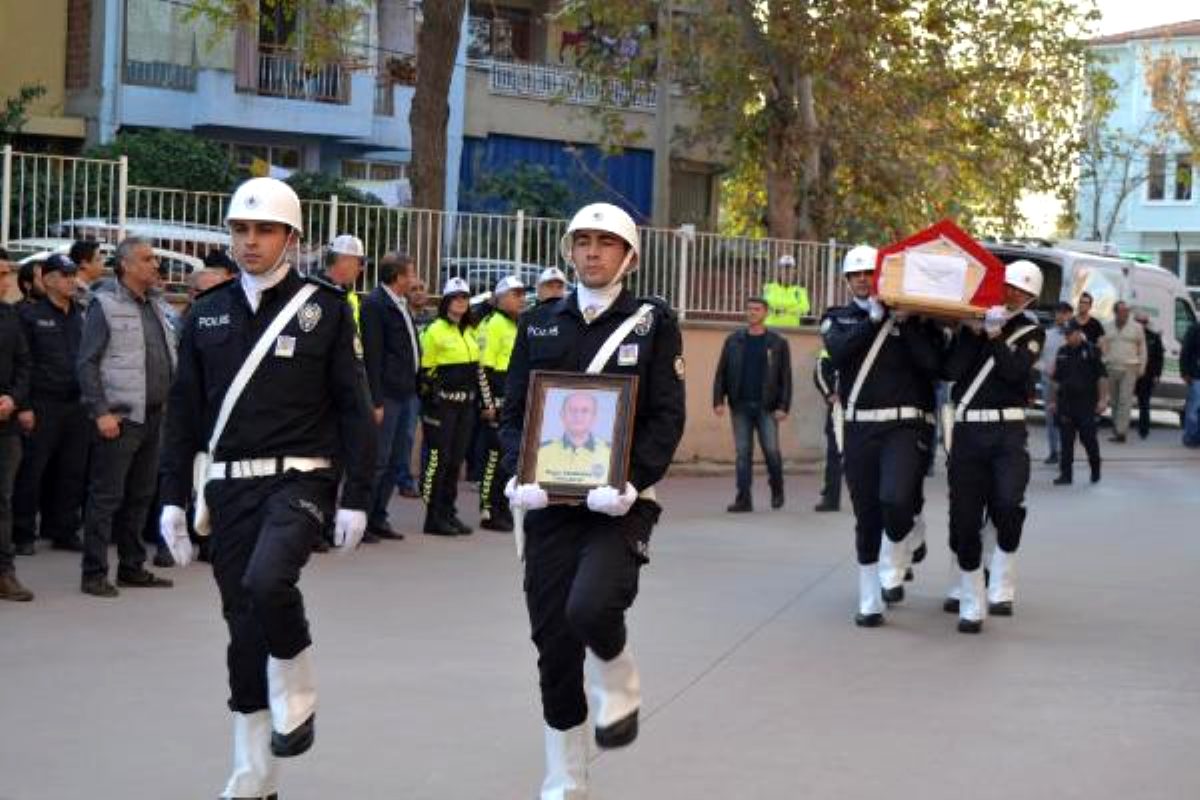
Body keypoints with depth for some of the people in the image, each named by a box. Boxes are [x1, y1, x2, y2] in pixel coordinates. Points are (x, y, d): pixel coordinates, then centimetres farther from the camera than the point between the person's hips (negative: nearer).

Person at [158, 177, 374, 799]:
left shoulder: (324, 308, -2)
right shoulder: (208, 312, 8)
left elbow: (352, 406, -2)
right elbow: (184, 410, 11)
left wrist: (356, 497, -6)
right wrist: (173, 497, 7)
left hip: (299, 477, -4)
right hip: (229, 484, 4)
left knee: (268, 581, -30)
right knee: (242, 624, 8)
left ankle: (295, 696, -1)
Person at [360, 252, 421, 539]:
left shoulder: (401, 304, 17)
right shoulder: (375, 304, -10)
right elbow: (372, 355, -16)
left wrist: (416, 388, 13)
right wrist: (376, 401, -19)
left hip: (407, 393, 9)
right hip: (388, 394, -9)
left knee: (397, 461, 11)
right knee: (379, 460, -6)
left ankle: (378, 517, 18)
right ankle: (361, 519, 1)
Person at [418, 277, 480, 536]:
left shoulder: (470, 331, 15)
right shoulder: (435, 331, -8)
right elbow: (425, 370, -9)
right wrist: (429, 400, -13)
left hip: (465, 402, 7)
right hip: (442, 402, -7)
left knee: (456, 458, 10)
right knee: (439, 457, -6)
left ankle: (448, 512, 18)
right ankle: (433, 518, -3)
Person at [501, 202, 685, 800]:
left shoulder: (654, 322, 2)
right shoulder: (539, 323, 10)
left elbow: (668, 416, -4)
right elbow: (512, 411, 8)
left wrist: (631, 482, -18)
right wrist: (520, 474, -10)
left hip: (619, 502, -3)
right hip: (549, 503, 3)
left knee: (590, 607, -28)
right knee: (552, 643, 5)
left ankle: (617, 685, 7)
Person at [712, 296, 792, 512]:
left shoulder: (777, 343, 4)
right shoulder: (733, 341, 9)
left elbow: (786, 377, 1)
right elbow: (721, 373, 7)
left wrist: (783, 406, -8)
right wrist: (718, 400, -4)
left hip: (766, 407, -2)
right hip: (740, 406, 2)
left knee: (771, 451, -4)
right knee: (743, 453, 1)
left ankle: (777, 490, 20)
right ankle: (743, 498, 3)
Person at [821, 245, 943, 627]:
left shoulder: (913, 316, 5)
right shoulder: (838, 318, 12)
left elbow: (933, 363, -8)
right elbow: (838, 351, -10)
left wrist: (905, 322, -10)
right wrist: (876, 318, -12)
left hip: (906, 425, -3)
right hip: (860, 428, 3)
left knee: (895, 499, -24)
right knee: (866, 517, 6)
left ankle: (896, 566, 5)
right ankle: (870, 603, 16)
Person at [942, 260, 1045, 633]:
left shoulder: (1031, 331, 9)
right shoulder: (971, 323, 10)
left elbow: (1015, 371, -9)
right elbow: (951, 371, -4)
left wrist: (995, 336, -11)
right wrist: (973, 333, -10)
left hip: (1008, 432, -1)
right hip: (967, 430, 1)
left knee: (1008, 504, -23)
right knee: (965, 518, 1)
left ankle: (1000, 589, -7)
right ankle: (971, 606, 12)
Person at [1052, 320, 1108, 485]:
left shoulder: (1091, 351, -4)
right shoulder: (1062, 352, 11)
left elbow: (1102, 377, -5)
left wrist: (1102, 399, -10)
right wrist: (1055, 401, 15)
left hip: (1086, 403, -4)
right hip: (1065, 402, 4)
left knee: (1088, 438, 2)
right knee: (1066, 440, 2)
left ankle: (1095, 470, 21)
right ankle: (1065, 474, 4)